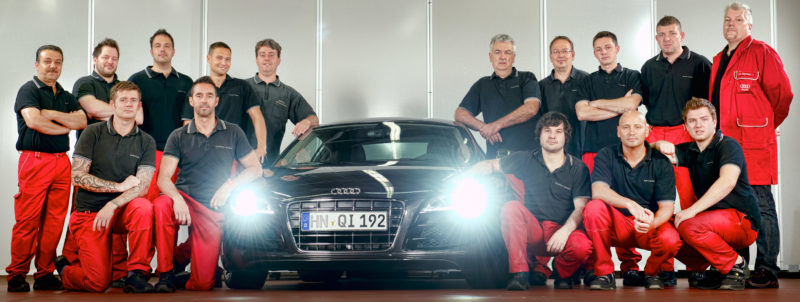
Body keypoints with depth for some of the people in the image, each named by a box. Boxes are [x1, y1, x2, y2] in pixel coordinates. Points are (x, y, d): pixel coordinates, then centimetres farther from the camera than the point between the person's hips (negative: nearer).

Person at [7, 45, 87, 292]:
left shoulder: (66, 96, 21)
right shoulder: (28, 91, 2)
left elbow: (82, 121, 5)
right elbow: (33, 121, -14)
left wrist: (52, 114, -6)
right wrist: (65, 127, -1)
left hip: (61, 161, 6)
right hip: (34, 159, -6)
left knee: (55, 220, 3)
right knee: (27, 220, -7)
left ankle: (45, 274, 9)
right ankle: (17, 275, 0)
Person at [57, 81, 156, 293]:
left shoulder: (146, 142, 2)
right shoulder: (93, 133, 0)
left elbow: (142, 186, -9)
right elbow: (77, 177, -7)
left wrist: (112, 205, -24)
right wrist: (119, 186, -11)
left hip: (122, 211, 2)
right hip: (89, 212, -2)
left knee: (143, 207, -35)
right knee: (98, 283, -13)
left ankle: (137, 273, -21)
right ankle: (65, 268, 22)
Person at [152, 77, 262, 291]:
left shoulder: (233, 133, 10)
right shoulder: (178, 136, 7)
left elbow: (255, 168, 10)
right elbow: (163, 178, -3)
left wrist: (230, 185, -8)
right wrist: (177, 198, -25)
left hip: (214, 211, 0)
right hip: (185, 202, 0)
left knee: (203, 284, -12)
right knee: (160, 205, -38)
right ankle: (165, 273, -21)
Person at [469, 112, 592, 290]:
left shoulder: (578, 168, 3)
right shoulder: (526, 160, 9)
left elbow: (581, 208, -5)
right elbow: (490, 165, 16)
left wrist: (565, 231, -24)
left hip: (562, 231, -1)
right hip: (533, 232, 1)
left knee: (583, 247, -35)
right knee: (512, 207, -29)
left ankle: (562, 273, 4)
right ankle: (519, 274, -24)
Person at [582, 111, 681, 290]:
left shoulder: (661, 163, -3)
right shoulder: (606, 156, -3)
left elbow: (667, 206, -9)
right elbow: (598, 191, -20)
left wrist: (652, 223, -33)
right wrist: (630, 204, -38)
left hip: (650, 227, 0)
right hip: (616, 225, 0)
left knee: (670, 240, -32)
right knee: (593, 207, -30)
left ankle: (651, 273, 5)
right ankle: (604, 273, -15)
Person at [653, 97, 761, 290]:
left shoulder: (728, 146, -10)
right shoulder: (690, 151, 13)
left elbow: (727, 182, -28)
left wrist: (692, 210, -34)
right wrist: (660, 145, -18)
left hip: (743, 221, -8)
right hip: (712, 218, 8)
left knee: (690, 226, -31)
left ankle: (735, 265, -9)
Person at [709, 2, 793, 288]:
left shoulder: (762, 53, -3)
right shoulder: (719, 60, 19)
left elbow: (782, 94, -5)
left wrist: (766, 124, 5)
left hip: (755, 143, -7)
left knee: (761, 205, -6)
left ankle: (767, 270, -2)